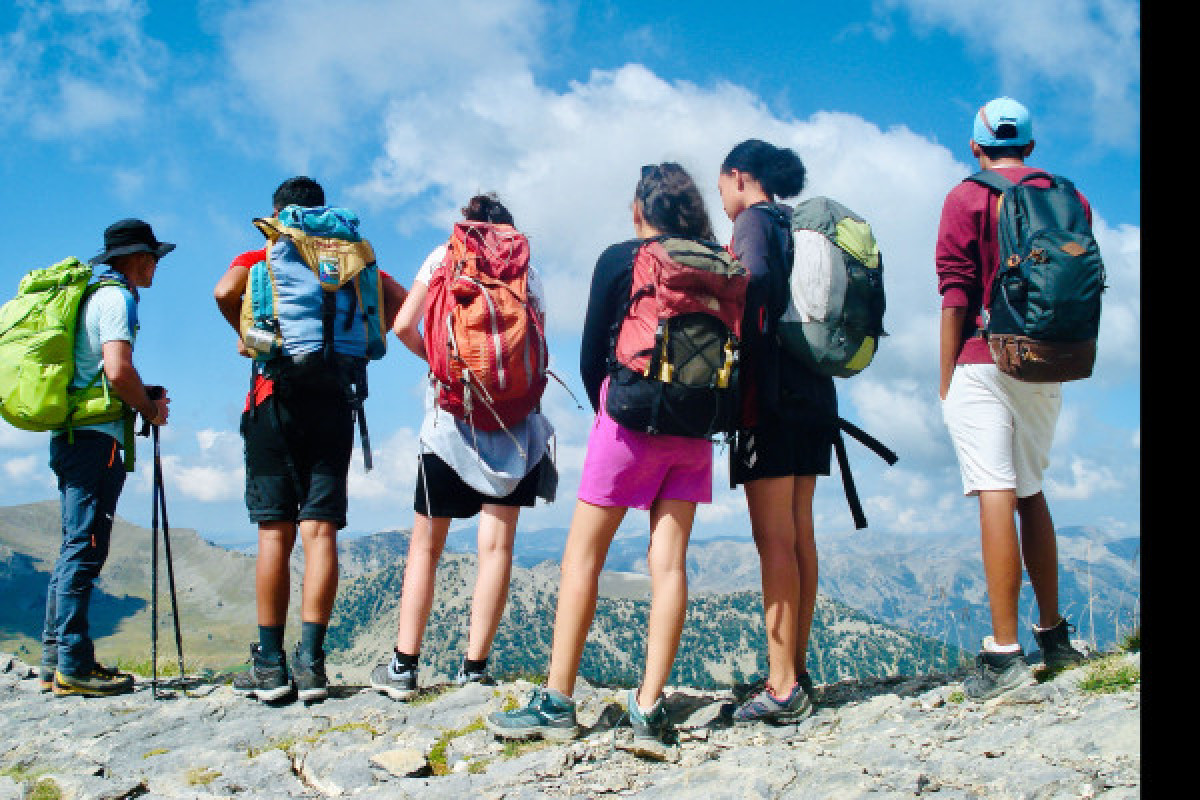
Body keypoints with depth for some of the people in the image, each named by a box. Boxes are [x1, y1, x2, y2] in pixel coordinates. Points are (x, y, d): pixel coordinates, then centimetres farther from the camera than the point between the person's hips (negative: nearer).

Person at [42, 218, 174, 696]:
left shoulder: (93, 293, 21)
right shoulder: (116, 297, -8)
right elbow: (118, 370, -21)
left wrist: (141, 396, 15)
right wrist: (151, 410, -6)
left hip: (70, 436, 10)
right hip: (96, 437, -10)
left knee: (75, 550, 12)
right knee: (85, 548, -9)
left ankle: (55, 661, 16)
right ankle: (74, 667, -7)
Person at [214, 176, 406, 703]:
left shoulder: (258, 259, 9)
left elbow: (225, 291, -11)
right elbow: (399, 300, 5)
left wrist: (245, 337, 6)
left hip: (275, 398, -1)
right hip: (333, 402, 2)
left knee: (274, 532, 0)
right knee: (320, 531, -1)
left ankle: (269, 664, 1)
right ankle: (310, 660, -6)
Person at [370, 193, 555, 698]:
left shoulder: (443, 255, 9)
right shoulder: (526, 269, 12)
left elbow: (403, 325, 0)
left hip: (451, 412, 0)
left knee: (426, 544, 8)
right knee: (497, 543, 0)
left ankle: (403, 665, 6)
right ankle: (474, 669, 0)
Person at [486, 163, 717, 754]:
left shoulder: (618, 260, 0)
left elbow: (592, 356, 1)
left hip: (631, 417, -4)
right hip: (693, 430, 4)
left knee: (583, 555, 2)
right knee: (669, 560, 2)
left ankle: (557, 702, 4)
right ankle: (649, 708, -2)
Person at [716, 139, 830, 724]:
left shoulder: (754, 219, -3)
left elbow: (757, 279, -22)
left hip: (771, 392, -9)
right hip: (813, 392, 9)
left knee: (774, 540, -9)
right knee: (798, 537, 9)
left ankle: (782, 688, -8)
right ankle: (795, 673, 15)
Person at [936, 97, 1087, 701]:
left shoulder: (966, 199, -1)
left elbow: (955, 293, -7)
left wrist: (946, 379, -4)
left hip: (982, 363, -5)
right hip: (1046, 371, 6)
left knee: (995, 495, -10)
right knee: (1031, 493, 18)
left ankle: (1005, 655, -13)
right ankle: (1053, 634, 23)